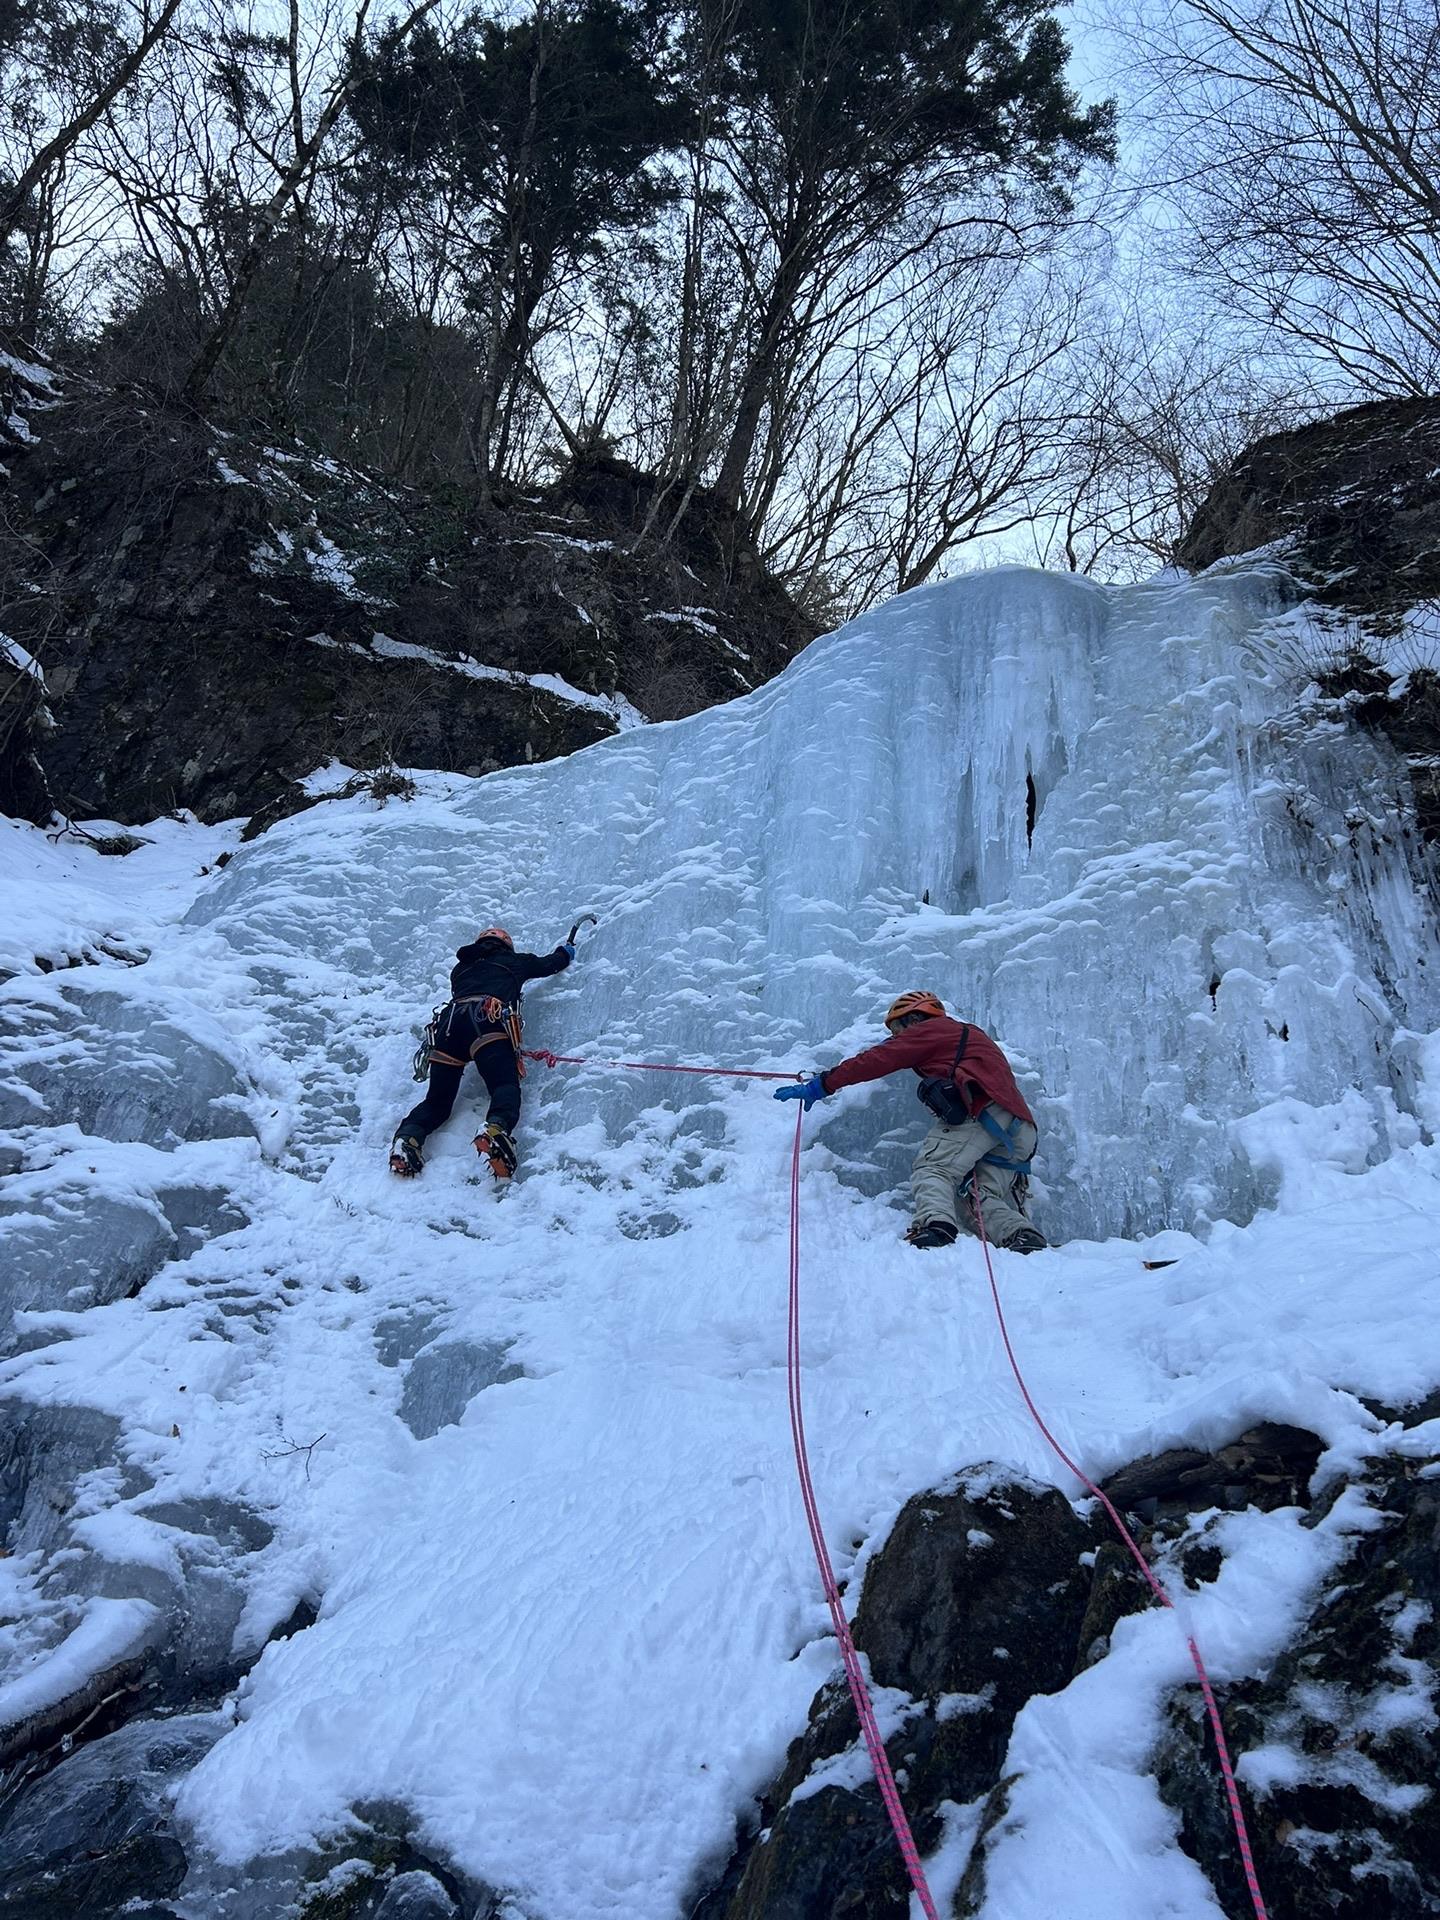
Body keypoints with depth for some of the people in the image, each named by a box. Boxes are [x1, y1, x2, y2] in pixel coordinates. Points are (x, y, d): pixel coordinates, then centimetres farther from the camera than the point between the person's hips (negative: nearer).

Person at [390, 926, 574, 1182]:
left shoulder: (460, 968, 38)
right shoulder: (513, 961, 31)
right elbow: (551, 963, 44)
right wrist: (567, 949, 66)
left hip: (449, 1020, 4)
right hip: (488, 1020, -4)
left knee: (437, 1100, 6)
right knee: (505, 1086, -19)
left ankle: (408, 1137, -22)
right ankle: (497, 1129, -50)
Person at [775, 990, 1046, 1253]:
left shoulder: (927, 1029, 13)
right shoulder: (971, 1034, 40)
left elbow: (877, 1060, 7)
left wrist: (821, 1085, 7)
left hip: (979, 1109, -8)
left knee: (932, 1169, -14)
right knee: (987, 1197, 4)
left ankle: (935, 1226, -40)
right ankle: (1025, 1239, -20)